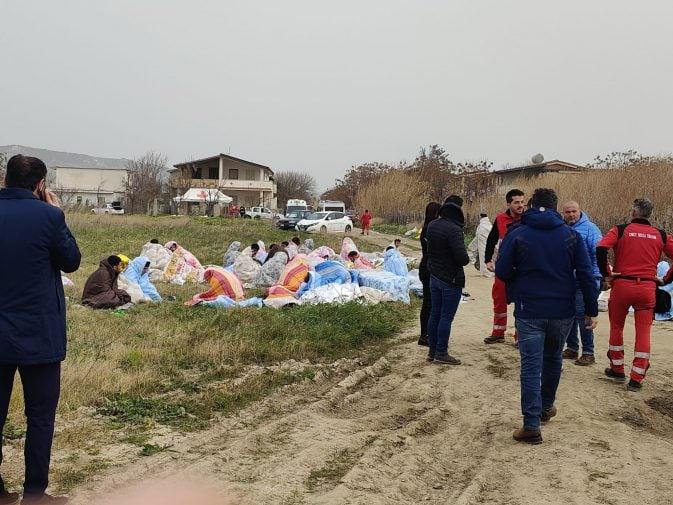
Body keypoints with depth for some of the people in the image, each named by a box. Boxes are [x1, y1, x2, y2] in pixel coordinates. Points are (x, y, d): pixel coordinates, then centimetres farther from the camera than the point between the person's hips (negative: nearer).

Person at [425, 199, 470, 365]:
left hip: (434, 276, 8)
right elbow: (461, 256, -26)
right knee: (446, 317, 0)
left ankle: (432, 350, 22)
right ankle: (441, 353, 6)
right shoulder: (454, 230, -22)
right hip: (451, 278, -8)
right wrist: (466, 259, -7)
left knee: (435, 314, 14)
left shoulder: (432, 226, 3)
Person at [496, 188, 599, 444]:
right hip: (562, 312, 3)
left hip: (529, 312, -2)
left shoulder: (516, 234, -5)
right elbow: (586, 275, -3)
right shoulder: (571, 235, 0)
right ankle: (546, 407, 39)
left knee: (531, 366, -1)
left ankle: (531, 425, -6)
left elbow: (502, 272, -5)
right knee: (553, 360, 22)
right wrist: (591, 310, 2)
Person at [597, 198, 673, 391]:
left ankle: (617, 370, 26)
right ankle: (637, 379, 4)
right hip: (647, 288, 1)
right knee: (643, 333, 5)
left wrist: (606, 274, -6)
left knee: (616, 327, 17)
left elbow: (601, 249, -15)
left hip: (622, 285, -1)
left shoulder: (620, 230, 0)